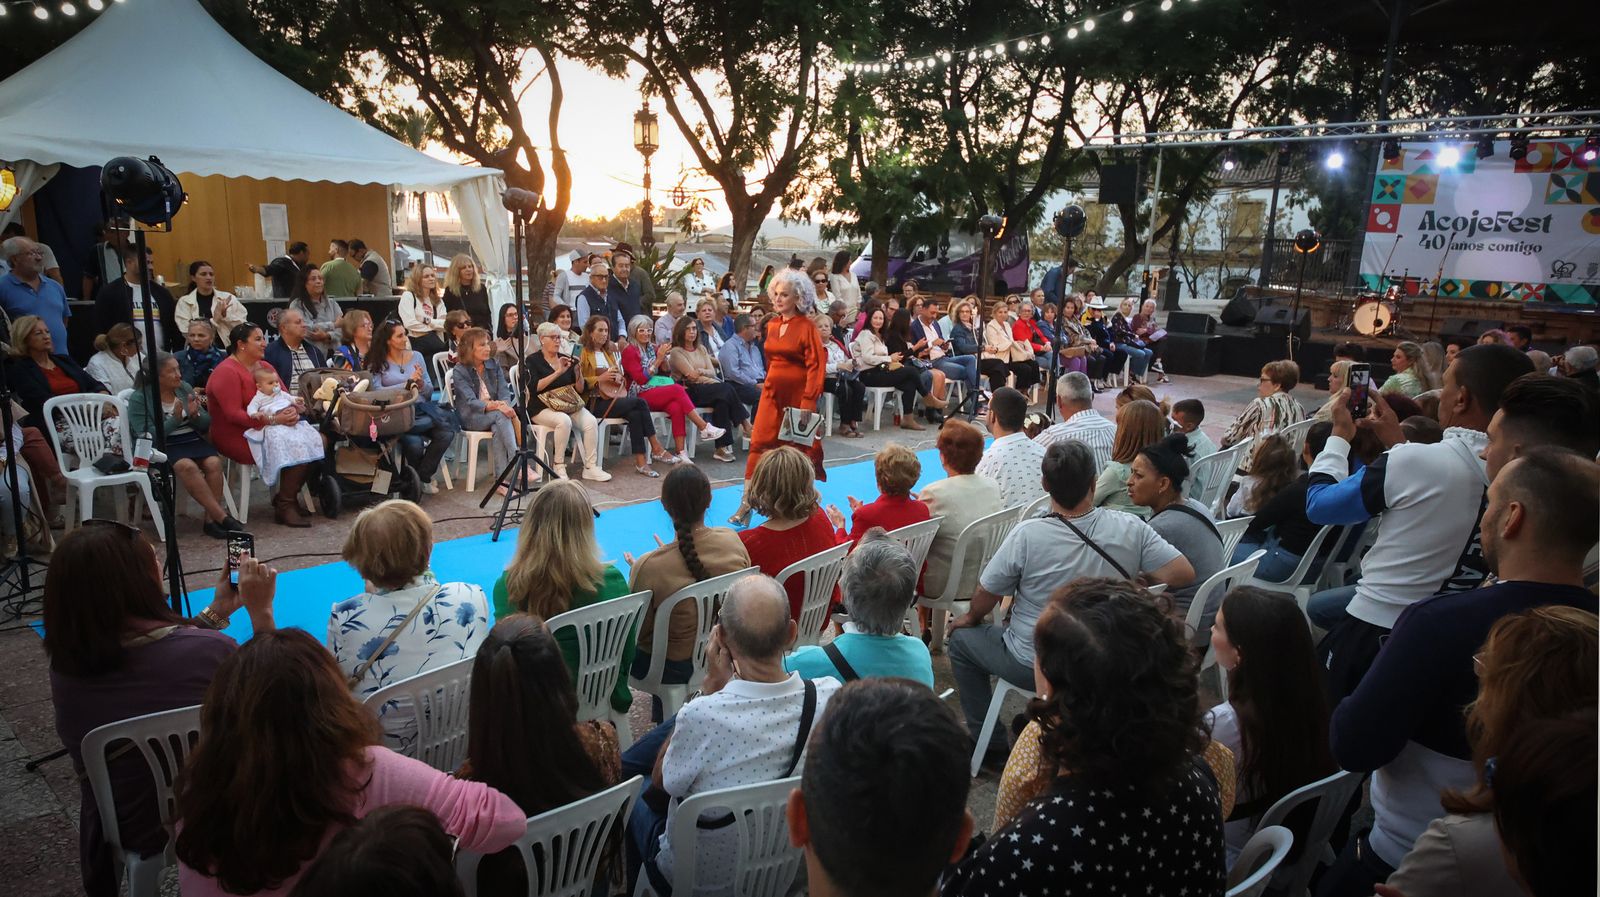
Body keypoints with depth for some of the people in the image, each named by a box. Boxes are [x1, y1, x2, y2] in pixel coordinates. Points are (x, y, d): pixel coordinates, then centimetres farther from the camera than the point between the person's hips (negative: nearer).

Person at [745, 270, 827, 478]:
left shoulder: (806, 327, -10)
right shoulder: (772, 324, 8)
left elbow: (816, 365, -15)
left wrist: (808, 400, -20)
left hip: (797, 393, -5)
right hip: (772, 391, 5)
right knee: (761, 440, -1)